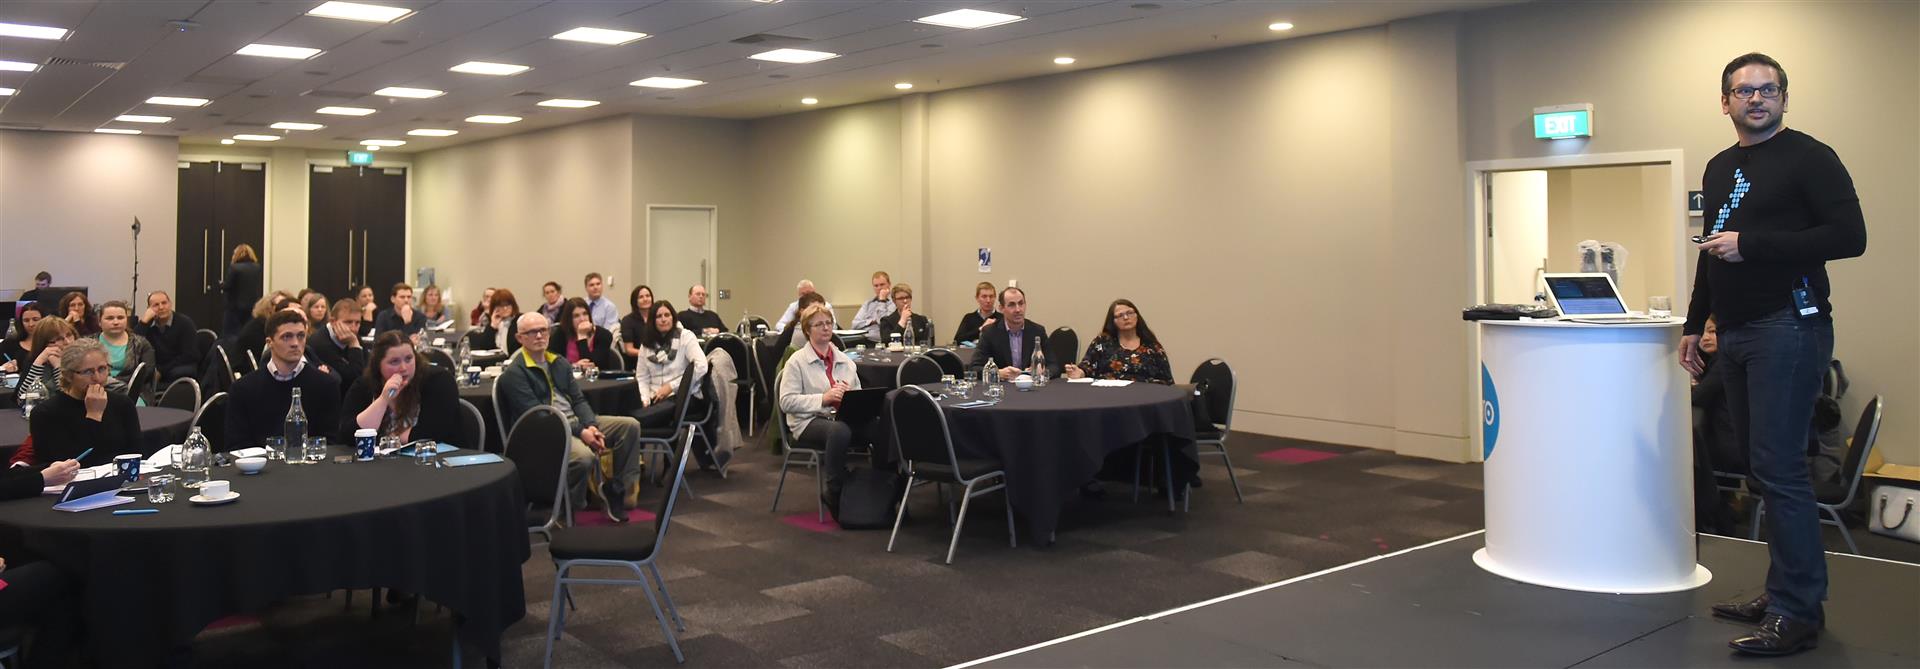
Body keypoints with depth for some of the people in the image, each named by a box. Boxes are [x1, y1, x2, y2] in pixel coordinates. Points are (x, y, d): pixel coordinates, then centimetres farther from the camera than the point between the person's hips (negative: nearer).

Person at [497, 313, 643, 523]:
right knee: (584, 456, -36)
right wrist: (580, 433, -20)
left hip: (576, 421, 8)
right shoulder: (514, 373, -7)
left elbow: (578, 400, 14)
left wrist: (590, 426, -8)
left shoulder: (559, 363, 16)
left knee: (630, 425, -6)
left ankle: (617, 487, 0)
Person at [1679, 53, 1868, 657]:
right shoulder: (1719, 169, 19)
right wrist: (1694, 324, 21)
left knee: (1778, 467, -11)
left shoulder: (1809, 158, -4)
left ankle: (1798, 613, -6)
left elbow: (1849, 236, -13)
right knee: (1765, 466, 10)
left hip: (1788, 329, -8)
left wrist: (1751, 244, -17)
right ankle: (1782, 591, 19)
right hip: (1735, 335, 8)